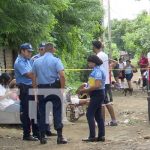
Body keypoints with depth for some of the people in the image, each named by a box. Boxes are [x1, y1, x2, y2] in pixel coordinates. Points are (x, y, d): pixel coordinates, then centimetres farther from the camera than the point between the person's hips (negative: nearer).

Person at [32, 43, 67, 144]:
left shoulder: (37, 62, 7)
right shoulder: (56, 60, -5)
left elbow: (33, 78, 7)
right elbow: (62, 76, -16)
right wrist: (62, 88, -7)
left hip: (41, 89, 3)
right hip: (54, 89, -3)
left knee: (42, 113, 8)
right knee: (57, 112, 0)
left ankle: (42, 137, 10)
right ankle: (60, 136, -4)